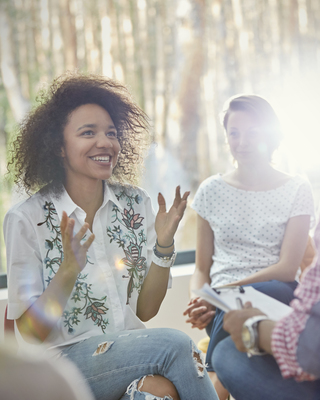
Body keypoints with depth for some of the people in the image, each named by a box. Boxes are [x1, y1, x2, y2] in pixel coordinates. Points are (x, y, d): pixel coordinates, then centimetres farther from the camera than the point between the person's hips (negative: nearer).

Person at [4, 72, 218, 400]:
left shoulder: (135, 204, 3)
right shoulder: (26, 219, -8)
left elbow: (144, 310, 5)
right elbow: (31, 332, -9)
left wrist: (164, 245, -10)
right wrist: (69, 271, -24)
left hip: (129, 351, 3)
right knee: (175, 344, -24)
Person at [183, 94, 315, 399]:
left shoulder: (297, 190, 7)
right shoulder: (212, 190, 12)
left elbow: (287, 268, -4)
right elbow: (202, 268, 13)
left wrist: (222, 292, -15)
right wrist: (198, 303, -10)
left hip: (277, 293, 0)